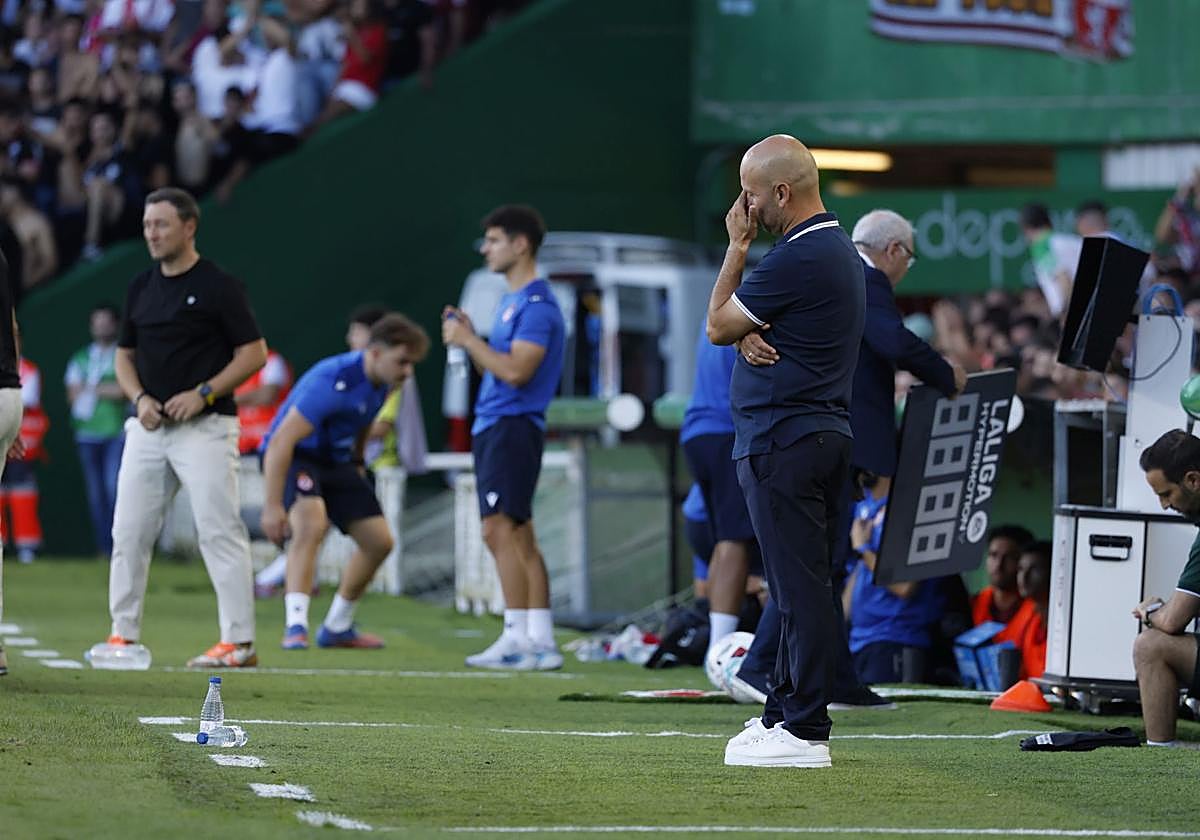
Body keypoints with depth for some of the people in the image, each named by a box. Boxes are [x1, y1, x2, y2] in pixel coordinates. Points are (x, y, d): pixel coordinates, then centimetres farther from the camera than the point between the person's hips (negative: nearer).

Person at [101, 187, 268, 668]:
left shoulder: (218, 286, -6)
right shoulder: (141, 287, 13)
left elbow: (254, 354, -7)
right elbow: (125, 356, 19)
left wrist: (202, 394, -16)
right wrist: (139, 398, -1)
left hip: (205, 426, -7)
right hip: (149, 427, 7)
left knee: (219, 530, -10)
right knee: (129, 531, 5)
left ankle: (239, 641, -9)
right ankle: (123, 634, 13)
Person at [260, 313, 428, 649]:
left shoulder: (380, 381, -5)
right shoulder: (333, 382, -31)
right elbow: (281, 441, -34)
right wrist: (272, 506, -36)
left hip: (336, 460, 8)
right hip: (296, 457, -8)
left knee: (379, 541, 5)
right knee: (311, 523, -34)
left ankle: (337, 628, 21)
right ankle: (295, 625, -35)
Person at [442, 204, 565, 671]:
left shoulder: (537, 303, -12)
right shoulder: (511, 302, 19)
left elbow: (516, 370, -21)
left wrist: (468, 340, -13)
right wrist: (468, 337, 11)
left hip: (513, 427, -10)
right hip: (493, 426, 10)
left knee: (500, 529, -14)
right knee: (517, 537, 9)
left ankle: (518, 639, -15)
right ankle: (541, 643, 11)